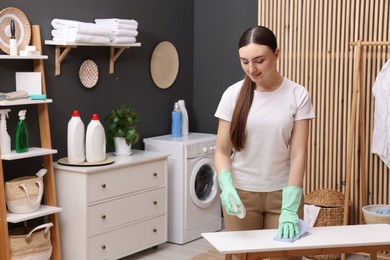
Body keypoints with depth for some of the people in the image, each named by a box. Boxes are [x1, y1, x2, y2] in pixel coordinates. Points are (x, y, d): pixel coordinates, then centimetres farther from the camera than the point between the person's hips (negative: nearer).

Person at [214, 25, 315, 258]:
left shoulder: (298, 95, -7)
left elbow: (298, 155, -10)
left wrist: (289, 208, -18)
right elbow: (222, 152, -3)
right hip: (241, 193, 1)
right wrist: (227, 187, -21)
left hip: (283, 193, 0)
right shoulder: (233, 94, -5)